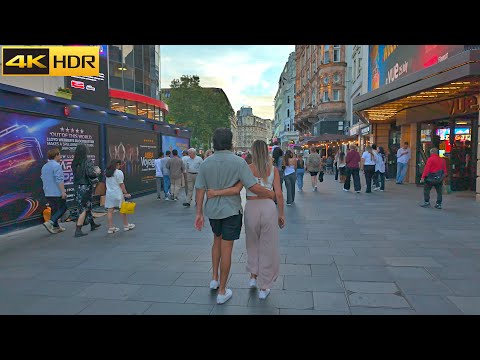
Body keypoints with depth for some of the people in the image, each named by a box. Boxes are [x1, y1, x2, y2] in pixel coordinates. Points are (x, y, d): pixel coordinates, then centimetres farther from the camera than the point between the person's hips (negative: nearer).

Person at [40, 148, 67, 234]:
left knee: (54, 210, 14)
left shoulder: (44, 167, 15)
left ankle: (56, 227, 17)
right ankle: (50, 222, -12)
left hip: (47, 193, 8)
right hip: (57, 192, -8)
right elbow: (59, 180, -21)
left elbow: (43, 179, 22)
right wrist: (63, 191, -21)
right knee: (63, 208, 2)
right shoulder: (56, 166, -14)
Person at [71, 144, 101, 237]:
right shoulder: (88, 161, -14)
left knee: (87, 206, 21)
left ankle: (92, 224, 37)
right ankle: (78, 230, -3)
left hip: (77, 187, 7)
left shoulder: (74, 162, 5)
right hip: (86, 187, -7)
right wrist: (97, 172, -2)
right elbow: (90, 173, -23)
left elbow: (77, 173, 11)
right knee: (84, 209, -1)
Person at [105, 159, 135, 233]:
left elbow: (108, 183, 12)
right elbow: (121, 184, -12)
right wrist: (125, 193, -8)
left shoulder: (107, 172, 10)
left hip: (109, 194, 6)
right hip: (117, 193, -5)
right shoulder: (118, 172, -11)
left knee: (110, 211, 4)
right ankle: (126, 225, 19)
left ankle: (111, 228, 8)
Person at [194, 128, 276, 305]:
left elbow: (200, 189, -3)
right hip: (231, 210, -4)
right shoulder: (238, 162, -16)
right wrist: (273, 194, -5)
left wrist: (199, 213, 4)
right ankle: (222, 291, 15)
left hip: (212, 210, 4)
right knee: (226, 248, 5)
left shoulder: (206, 163, -4)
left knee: (217, 240, 27)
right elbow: (254, 187, -21)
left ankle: (214, 279, 31)